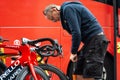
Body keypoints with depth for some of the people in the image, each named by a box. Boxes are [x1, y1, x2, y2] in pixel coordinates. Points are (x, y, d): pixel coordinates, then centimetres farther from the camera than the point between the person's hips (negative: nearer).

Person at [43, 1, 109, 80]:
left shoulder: (68, 9, -11)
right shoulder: (66, 10, 20)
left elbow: (76, 32, -20)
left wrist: (73, 52, -11)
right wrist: (75, 52, 10)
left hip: (95, 40, -10)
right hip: (90, 41, 10)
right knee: (80, 73, 9)